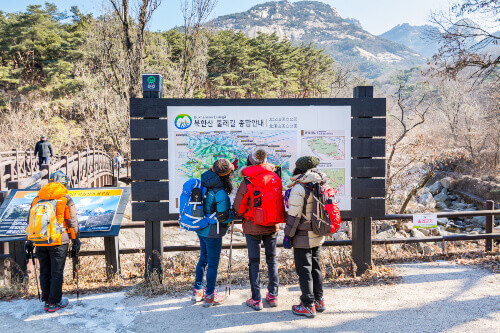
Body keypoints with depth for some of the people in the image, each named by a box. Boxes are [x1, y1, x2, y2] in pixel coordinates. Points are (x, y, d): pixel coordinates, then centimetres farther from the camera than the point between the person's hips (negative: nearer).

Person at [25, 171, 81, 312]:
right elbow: (72, 222, -5)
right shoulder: (65, 199, -5)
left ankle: (46, 301, 22)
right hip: (58, 242, -4)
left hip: (40, 242, 5)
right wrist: (76, 239, 4)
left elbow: (30, 221, 13)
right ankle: (55, 302, 10)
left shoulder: (37, 199, 9)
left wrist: (29, 241, 20)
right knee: (57, 272, 4)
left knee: (44, 272, 14)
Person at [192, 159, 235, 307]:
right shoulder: (221, 194, -26)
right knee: (213, 263, 7)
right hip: (212, 233, -8)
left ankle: (197, 291, 33)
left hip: (201, 229, 8)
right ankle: (209, 296, 19)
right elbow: (223, 217, -21)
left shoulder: (203, 184, -4)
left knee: (203, 259, 22)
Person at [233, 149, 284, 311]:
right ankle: (273, 296, 23)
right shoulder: (276, 179, -5)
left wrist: (245, 216, 10)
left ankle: (256, 300, 10)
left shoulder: (247, 183, -16)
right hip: (272, 227, 4)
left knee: (254, 262, 6)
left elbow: (238, 208, -11)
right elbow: (281, 203, 4)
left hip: (253, 227, -3)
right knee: (272, 260, 17)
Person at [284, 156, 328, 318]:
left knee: (304, 269, 1)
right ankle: (318, 301, 27)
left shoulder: (299, 187, -18)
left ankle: (308, 306, 8)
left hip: (303, 237, -8)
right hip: (318, 235, 8)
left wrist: (288, 235, -11)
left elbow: (294, 214, -19)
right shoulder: (319, 186, 6)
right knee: (315, 266, 18)